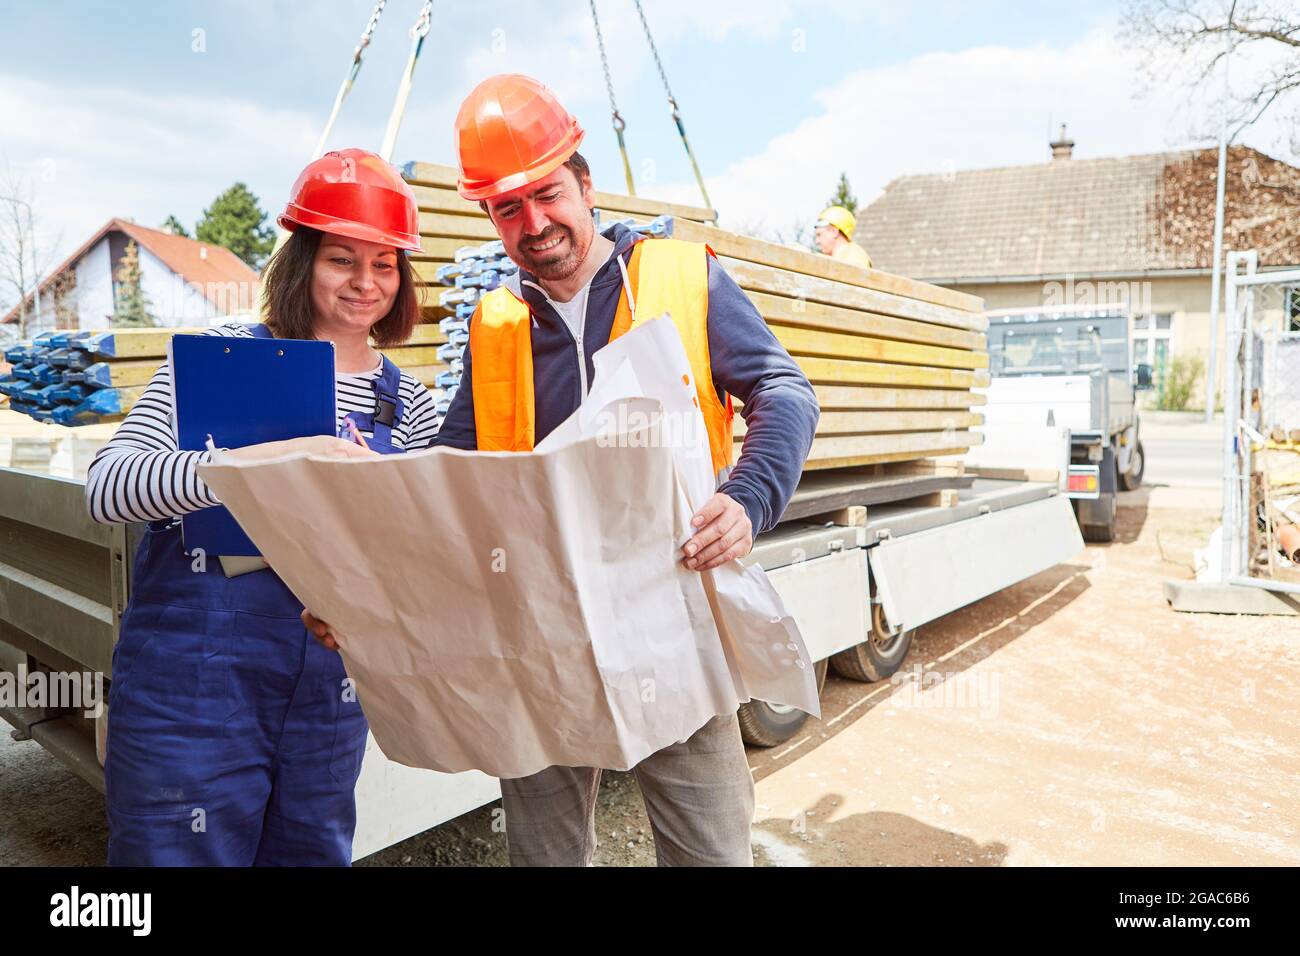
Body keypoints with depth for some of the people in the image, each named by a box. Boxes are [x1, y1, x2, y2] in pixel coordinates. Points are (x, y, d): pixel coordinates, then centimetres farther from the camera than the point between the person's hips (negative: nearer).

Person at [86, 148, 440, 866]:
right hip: (194, 679, -4)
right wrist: (272, 458, -33)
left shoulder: (407, 403, 6)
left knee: (313, 850, 19)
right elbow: (107, 487, -19)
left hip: (328, 691, 4)